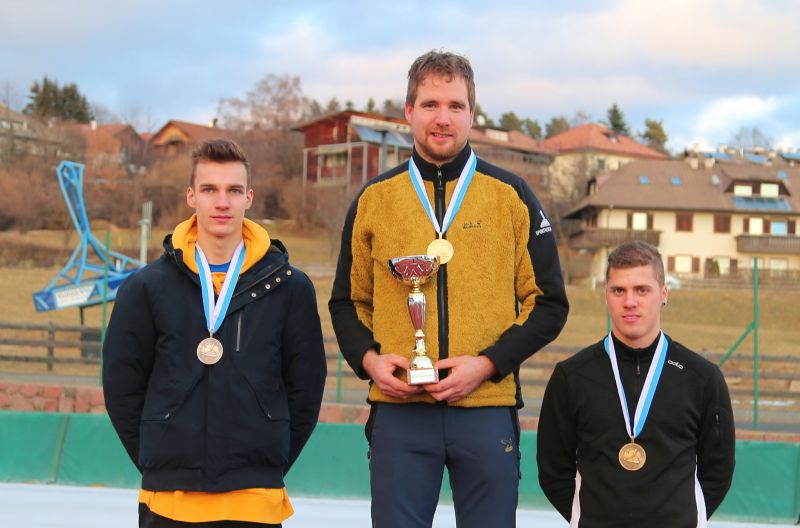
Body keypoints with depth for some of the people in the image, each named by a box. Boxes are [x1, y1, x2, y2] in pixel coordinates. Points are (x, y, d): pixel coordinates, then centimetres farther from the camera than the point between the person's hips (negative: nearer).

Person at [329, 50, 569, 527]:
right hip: (398, 412, 1)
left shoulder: (511, 196, 5)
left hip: (487, 412, -1)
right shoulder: (374, 199, 9)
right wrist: (368, 359, -4)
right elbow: (348, 301, 16)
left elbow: (549, 304, 4)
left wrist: (487, 364, -9)